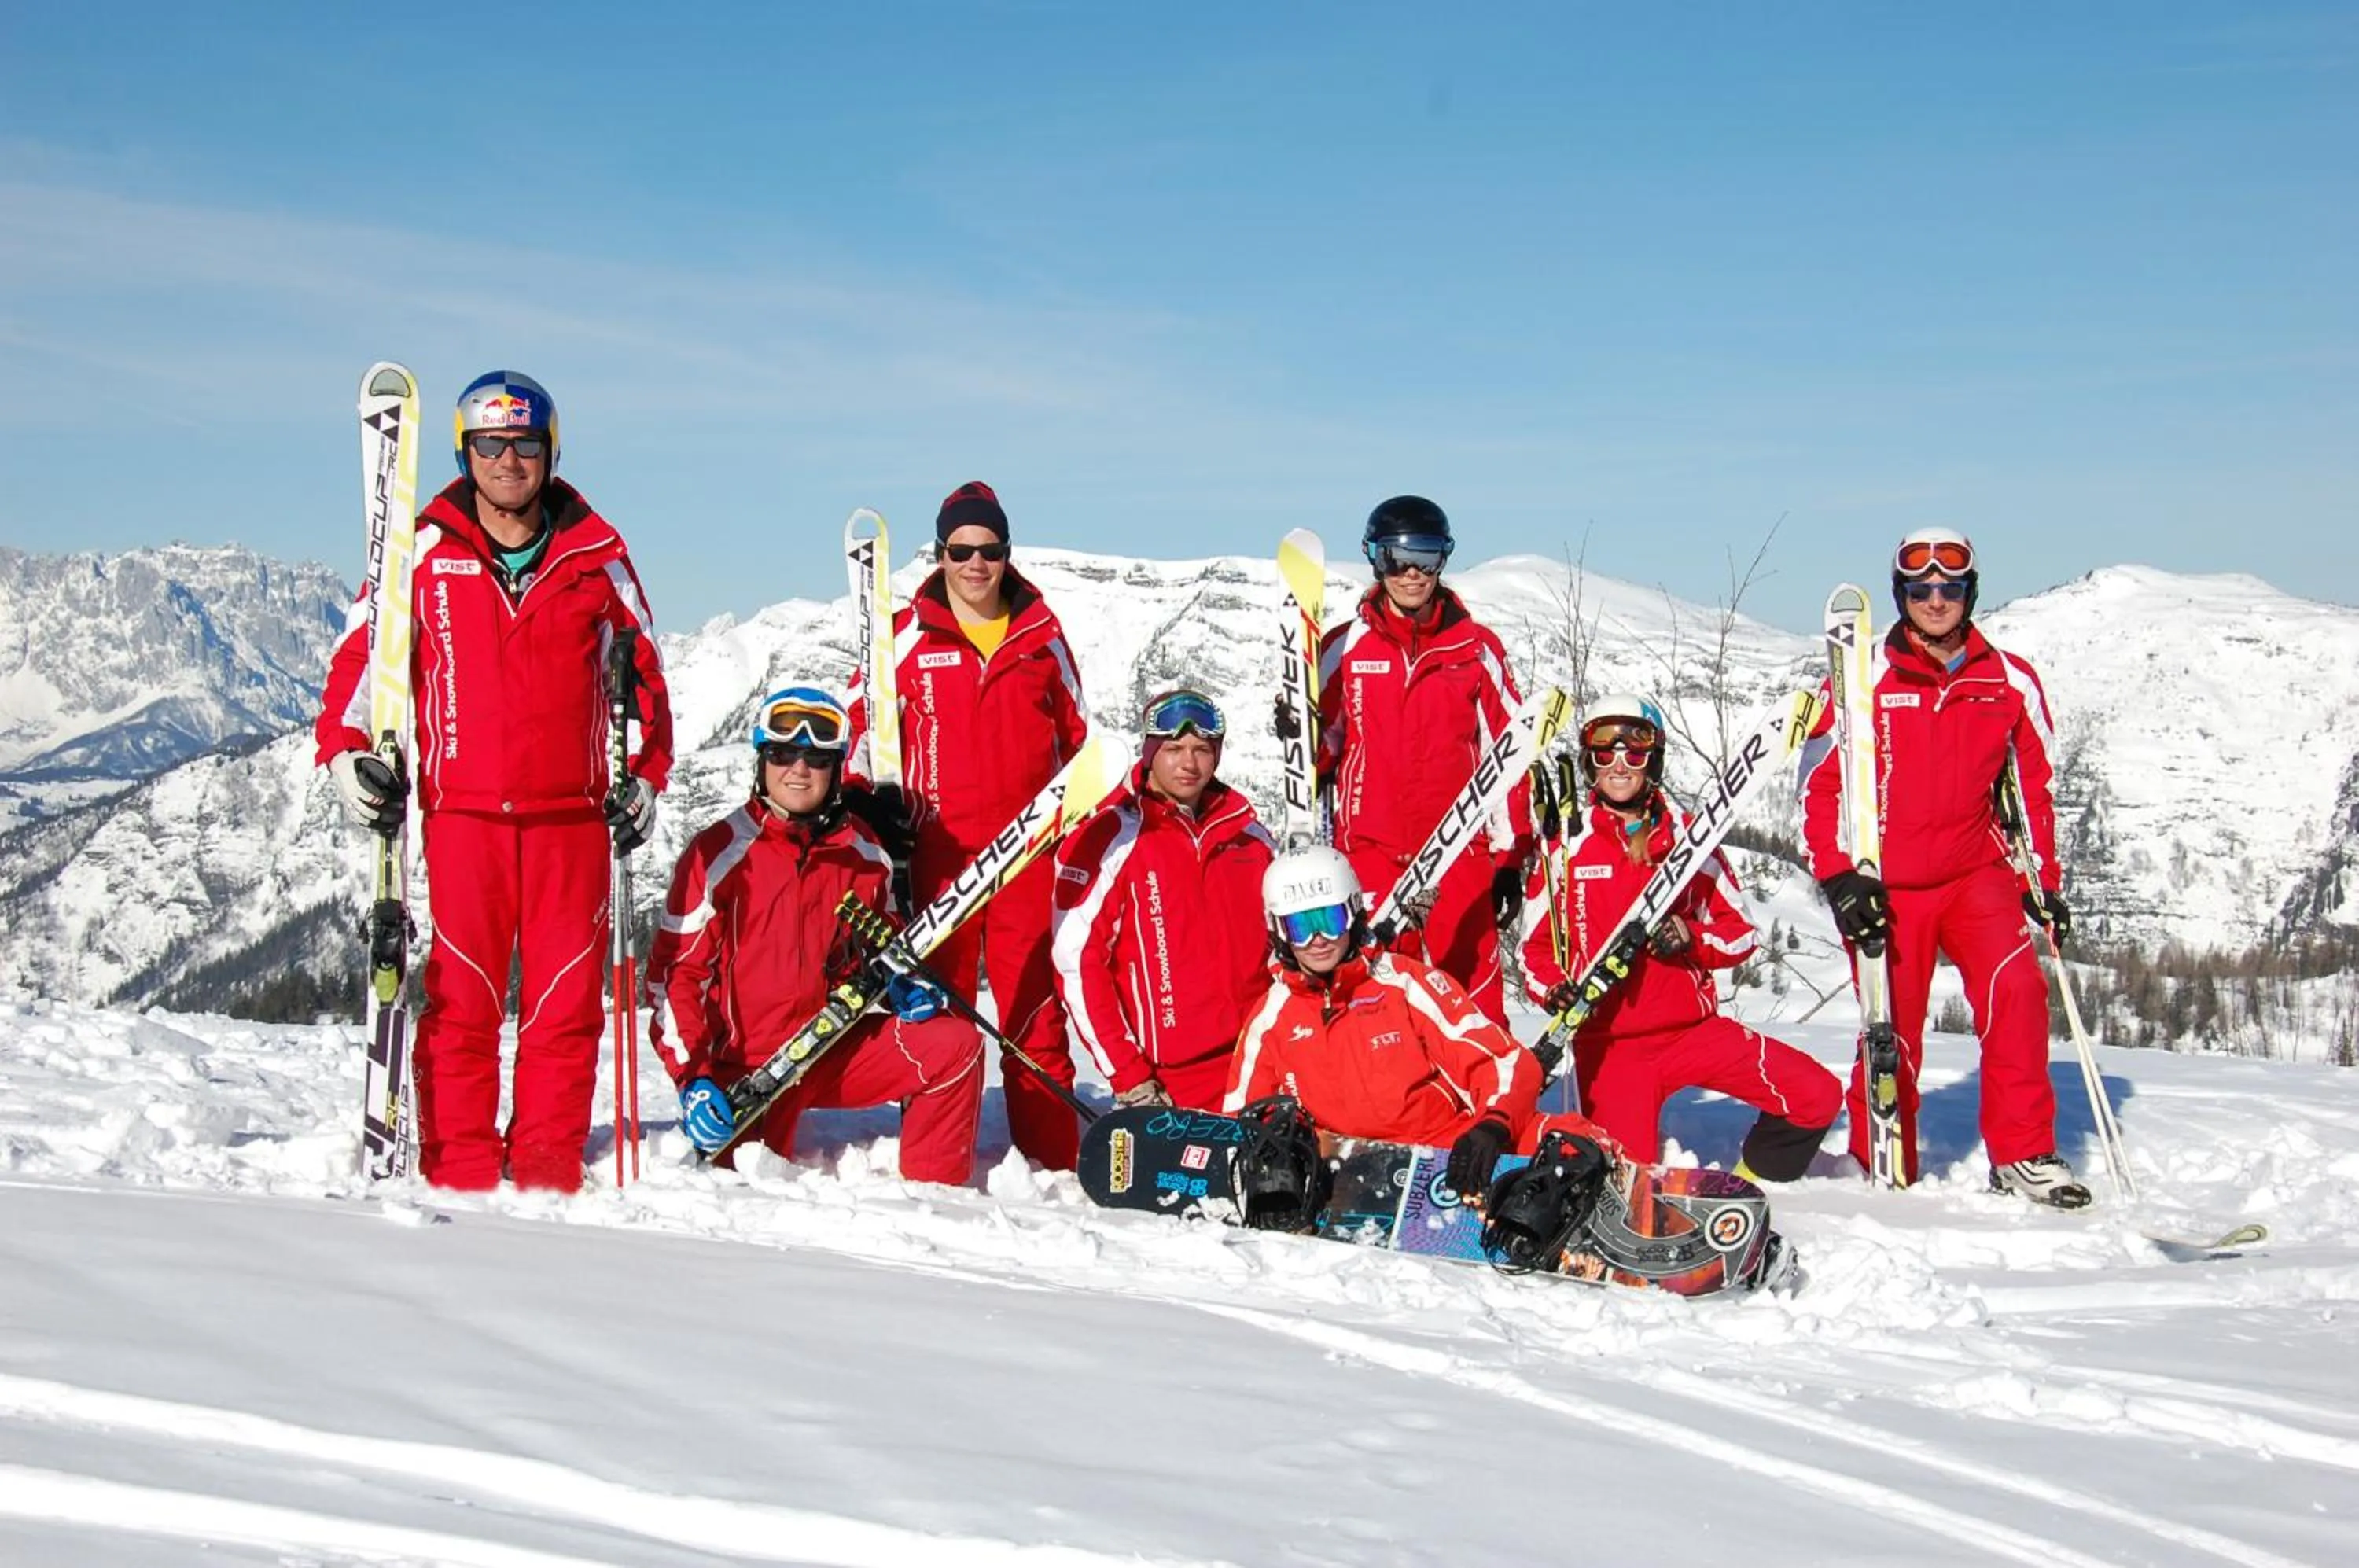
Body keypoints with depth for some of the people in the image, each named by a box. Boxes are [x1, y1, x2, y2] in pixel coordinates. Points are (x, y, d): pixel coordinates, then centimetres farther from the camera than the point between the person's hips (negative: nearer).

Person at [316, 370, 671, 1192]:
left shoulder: (596, 555, 7)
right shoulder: (425, 553, 5)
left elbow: (643, 671, 15)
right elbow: (362, 652, 9)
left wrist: (646, 775, 8)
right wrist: (345, 749, -4)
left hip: (572, 813, 1)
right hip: (462, 808, -1)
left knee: (566, 996, 1)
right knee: (462, 997, -1)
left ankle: (549, 1168, 8)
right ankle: (458, 1171, 4)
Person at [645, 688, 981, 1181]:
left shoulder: (865, 855, 5)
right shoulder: (720, 853, -10)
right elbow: (674, 970, -10)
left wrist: (903, 986, -1)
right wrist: (693, 1079, -19)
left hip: (835, 1046, 4)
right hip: (746, 1065, -4)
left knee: (955, 1047, -14)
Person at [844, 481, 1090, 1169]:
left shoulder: (1042, 636, 10)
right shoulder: (908, 636, 5)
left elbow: (1074, 732, 17)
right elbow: (862, 715, 11)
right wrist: (875, 799, -2)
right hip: (938, 848, 0)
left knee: (1035, 1003, 0)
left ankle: (1054, 1159, 4)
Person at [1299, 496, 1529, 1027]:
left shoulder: (1477, 649, 7)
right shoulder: (1344, 649, 7)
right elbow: (1324, 756, 12)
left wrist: (1510, 857, 6)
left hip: (1459, 853, 0)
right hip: (1368, 851, 1)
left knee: (1475, 1010, -3)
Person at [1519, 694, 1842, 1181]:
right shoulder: (1565, 846, 1)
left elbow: (1740, 931, 8)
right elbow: (1535, 945, 7)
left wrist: (1692, 939, -13)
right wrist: (1555, 991, -14)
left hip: (1694, 1027, 2)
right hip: (1607, 1041, -2)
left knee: (1818, 1096, -12)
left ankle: (1750, 1187, 13)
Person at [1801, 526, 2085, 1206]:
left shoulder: (2011, 681, 4)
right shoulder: (1866, 679, -4)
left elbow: (2035, 785, 14)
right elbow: (1820, 782, -2)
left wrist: (2044, 880, 11)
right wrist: (1840, 877, -11)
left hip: (1976, 874, 2)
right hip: (1887, 887, -2)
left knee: (2016, 989, -20)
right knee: (1893, 1034, 0)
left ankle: (2023, 1156, -10)